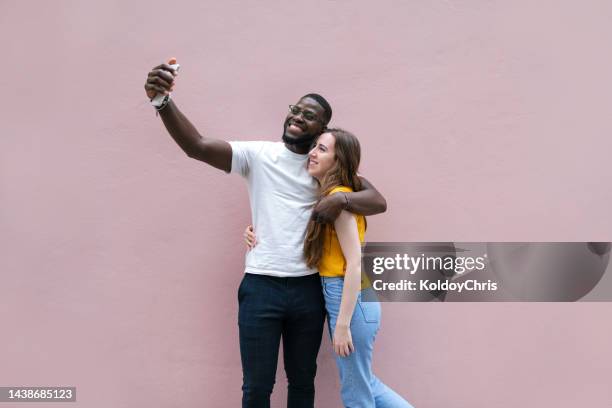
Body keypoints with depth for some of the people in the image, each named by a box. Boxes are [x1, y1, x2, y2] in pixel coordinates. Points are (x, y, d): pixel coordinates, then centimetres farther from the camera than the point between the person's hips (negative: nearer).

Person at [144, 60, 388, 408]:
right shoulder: (259, 154, -2)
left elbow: (379, 202, 0)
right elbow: (198, 147, -16)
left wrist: (342, 199, -19)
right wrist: (163, 102, -31)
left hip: (308, 289, 2)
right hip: (261, 287, -2)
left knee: (302, 380, 18)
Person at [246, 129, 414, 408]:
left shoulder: (338, 197, -16)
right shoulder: (328, 196, 13)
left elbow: (355, 263, -21)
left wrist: (342, 325, -22)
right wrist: (261, 237, 0)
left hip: (351, 300, -9)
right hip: (338, 295, 9)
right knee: (365, 384, 22)